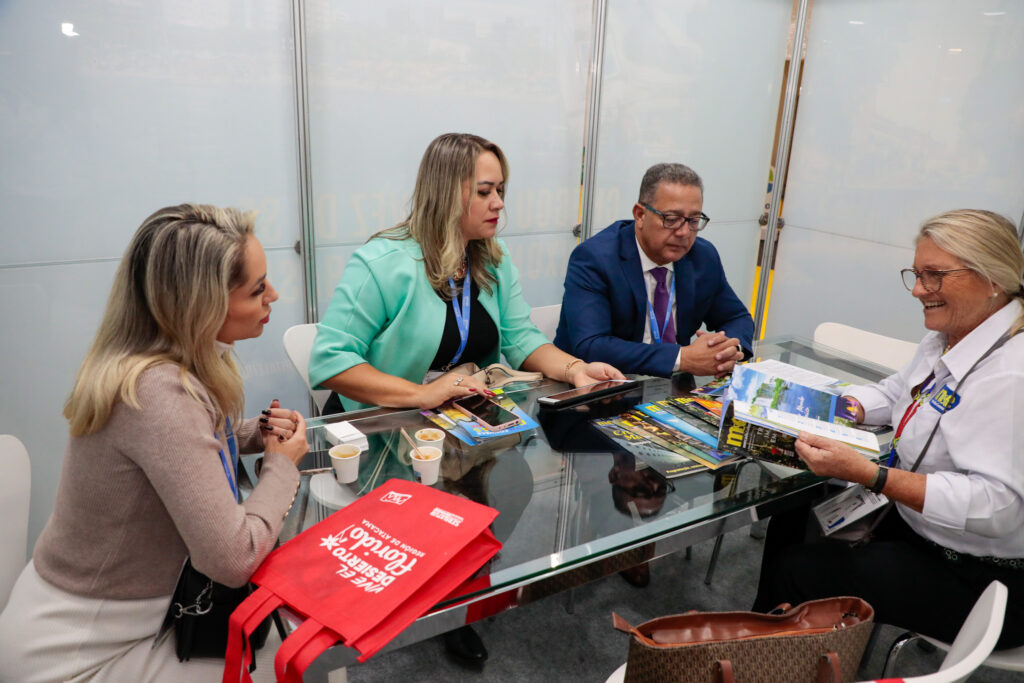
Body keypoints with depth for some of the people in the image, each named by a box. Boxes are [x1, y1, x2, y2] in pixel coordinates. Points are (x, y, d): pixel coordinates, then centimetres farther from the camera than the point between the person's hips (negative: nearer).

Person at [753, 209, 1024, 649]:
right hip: (915, 527, 9)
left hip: (981, 579, -9)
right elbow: (894, 393, 17)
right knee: (792, 515, 8)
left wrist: (867, 474, -37)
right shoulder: (948, 340, 3)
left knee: (797, 570, -13)